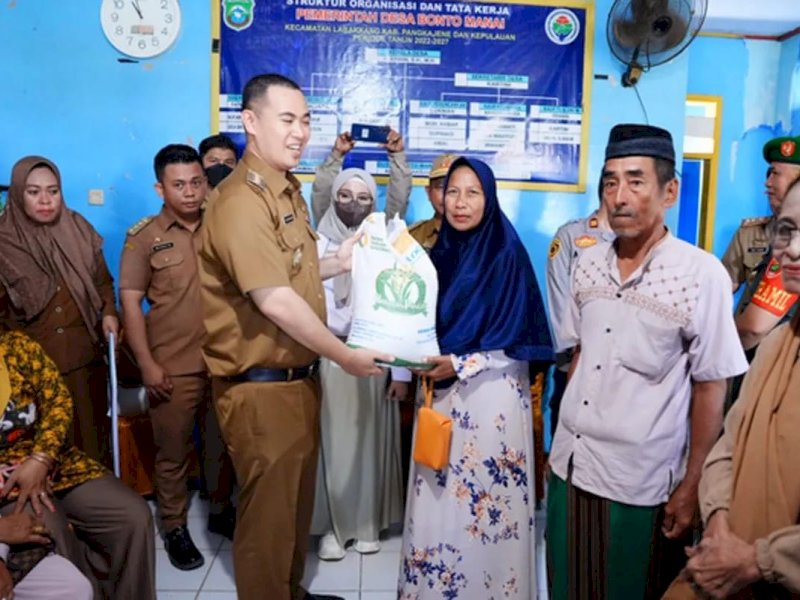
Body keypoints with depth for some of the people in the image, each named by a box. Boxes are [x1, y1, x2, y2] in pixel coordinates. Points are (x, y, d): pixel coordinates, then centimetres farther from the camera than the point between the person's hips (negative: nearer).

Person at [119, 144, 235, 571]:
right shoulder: (144, 237, -3)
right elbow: (130, 303, -5)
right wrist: (147, 365, -10)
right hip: (174, 368, -2)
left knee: (222, 445, 15)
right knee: (173, 451, 10)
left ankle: (220, 510, 35)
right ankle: (173, 527, 28)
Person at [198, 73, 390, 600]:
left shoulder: (288, 190, 11)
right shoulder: (241, 201, -20)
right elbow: (274, 300, -26)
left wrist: (337, 264, 6)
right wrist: (346, 356, -18)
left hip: (298, 376, 10)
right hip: (261, 386, -10)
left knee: (298, 499, 23)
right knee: (269, 509, 7)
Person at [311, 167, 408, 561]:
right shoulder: (317, 245, 1)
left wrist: (401, 370, -4)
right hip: (328, 359, -1)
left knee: (371, 441, 8)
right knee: (332, 442, 3)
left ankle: (368, 524, 23)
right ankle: (332, 526, 18)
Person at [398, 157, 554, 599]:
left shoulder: (506, 253, -10)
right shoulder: (440, 252, 7)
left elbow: (517, 339, -12)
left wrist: (460, 364, -19)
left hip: (490, 394, -5)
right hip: (441, 391, 5)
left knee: (484, 500, 5)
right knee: (438, 494, 13)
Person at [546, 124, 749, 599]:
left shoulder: (702, 274, -15)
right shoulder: (588, 263, 1)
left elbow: (711, 387, -11)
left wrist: (692, 487, -7)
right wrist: (565, 439, 10)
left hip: (641, 483, -4)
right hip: (569, 467, 5)